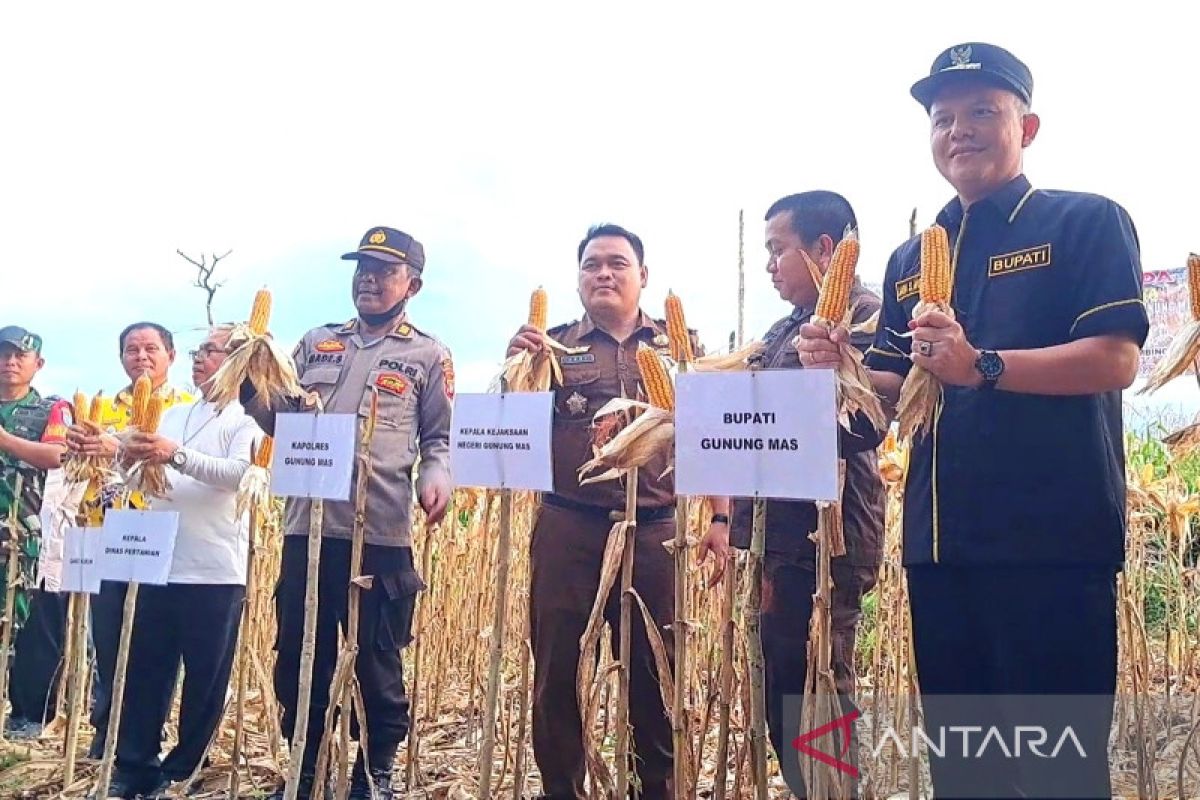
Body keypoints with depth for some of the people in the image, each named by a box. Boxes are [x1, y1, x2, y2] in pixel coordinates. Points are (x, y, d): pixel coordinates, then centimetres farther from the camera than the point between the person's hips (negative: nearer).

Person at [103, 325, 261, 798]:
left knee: (206, 679, 4)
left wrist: (177, 455, -29)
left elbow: (240, 474, -19)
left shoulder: (245, 420, -2)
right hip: (158, 565, 6)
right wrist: (131, 458, -6)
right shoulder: (170, 416, 18)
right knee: (145, 671, 9)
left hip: (215, 572, -5)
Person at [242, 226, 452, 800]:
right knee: (298, 658, 13)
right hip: (307, 525, 4)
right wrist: (250, 383, -5)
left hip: (382, 534, -4)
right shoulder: (317, 342, 16)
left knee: (378, 664, 7)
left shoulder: (428, 355, 6)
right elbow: (280, 420, 14)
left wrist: (437, 476, -17)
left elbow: (441, 437, 4)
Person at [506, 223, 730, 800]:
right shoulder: (552, 345, 10)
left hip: (655, 530, 0)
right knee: (557, 669, 5)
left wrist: (719, 517, -1)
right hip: (566, 529, 0)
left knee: (655, 672, 7)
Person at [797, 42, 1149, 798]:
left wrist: (981, 365, -25)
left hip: (1054, 538, -6)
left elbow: (1117, 360, -13)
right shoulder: (911, 260, 16)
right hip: (938, 541, 6)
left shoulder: (1087, 222, -1)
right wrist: (841, 369, -3)